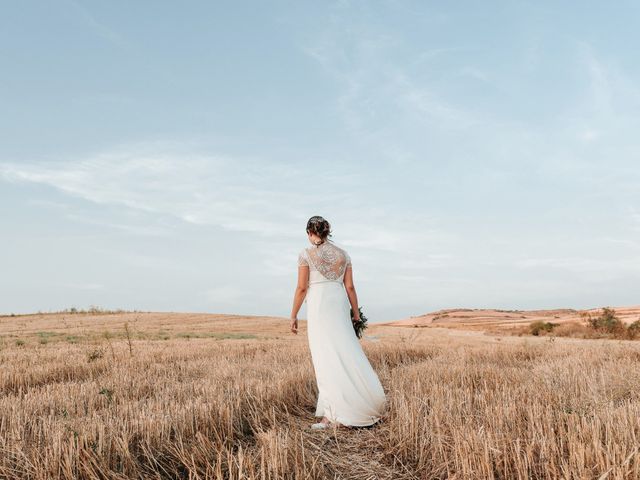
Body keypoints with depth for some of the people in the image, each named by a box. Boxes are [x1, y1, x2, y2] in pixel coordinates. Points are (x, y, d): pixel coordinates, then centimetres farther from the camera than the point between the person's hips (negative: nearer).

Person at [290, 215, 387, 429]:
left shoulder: (306, 254, -3)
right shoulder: (343, 254, 9)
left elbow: (302, 288, -5)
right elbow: (350, 287, 7)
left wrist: (293, 315, 2)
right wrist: (356, 314, 14)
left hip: (318, 306, -4)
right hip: (340, 305, 4)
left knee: (326, 357, -3)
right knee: (347, 352, 10)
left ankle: (333, 415, -2)